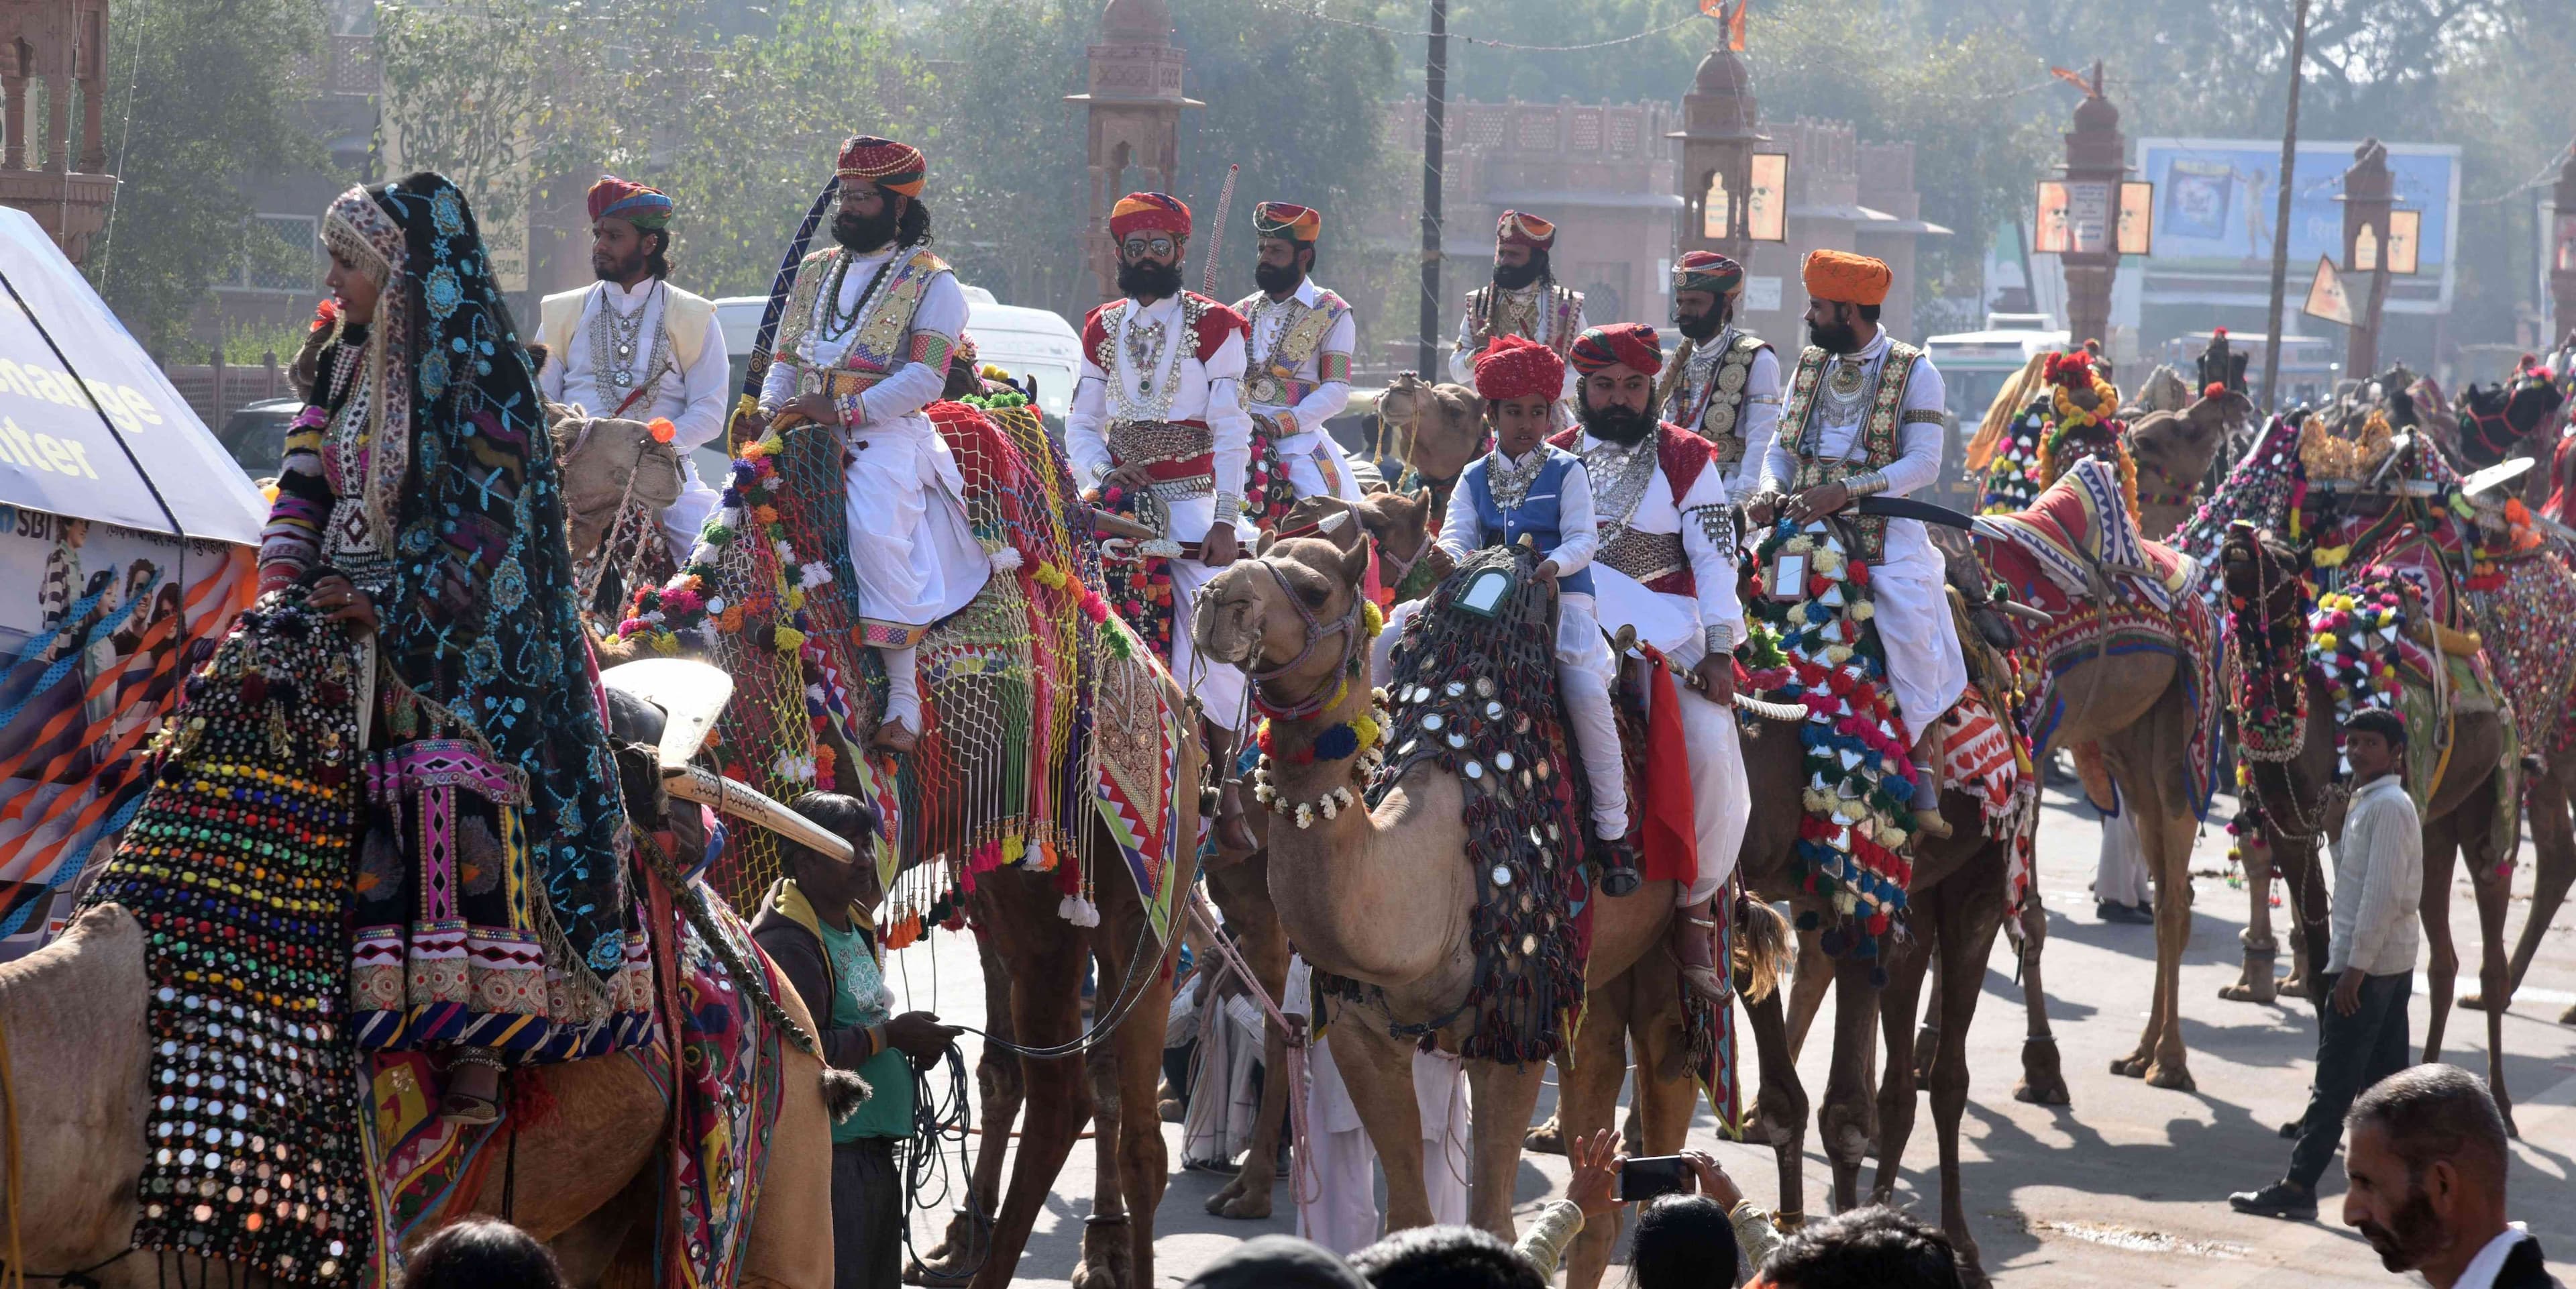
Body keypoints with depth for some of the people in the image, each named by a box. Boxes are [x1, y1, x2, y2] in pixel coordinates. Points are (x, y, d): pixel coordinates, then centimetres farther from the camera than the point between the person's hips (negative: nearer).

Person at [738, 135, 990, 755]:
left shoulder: (932, 283, 4)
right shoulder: (815, 273, 22)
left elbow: (925, 379, -8)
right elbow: (784, 360, 22)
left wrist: (845, 412, -17)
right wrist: (771, 408, 0)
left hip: (885, 433, -6)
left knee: (878, 534, -29)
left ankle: (903, 699, -27)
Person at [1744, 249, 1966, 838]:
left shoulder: (1914, 372, -1)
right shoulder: (1809, 364, 15)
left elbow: (1923, 463, -9)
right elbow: (1782, 443, 16)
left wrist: (1845, 491, -20)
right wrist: (1770, 487, -7)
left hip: (1885, 529, -5)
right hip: (1804, 522, 5)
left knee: (1908, 618, -23)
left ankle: (1922, 757, -11)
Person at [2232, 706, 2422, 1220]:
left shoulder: (2387, 806, -14)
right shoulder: (2367, 802, 16)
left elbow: (2384, 892, -21)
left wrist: (2355, 966, -22)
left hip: (2369, 963, -10)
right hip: (2392, 963, 10)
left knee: (2334, 1081, -8)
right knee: (2383, 1081, 11)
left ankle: (2298, 1186, -7)